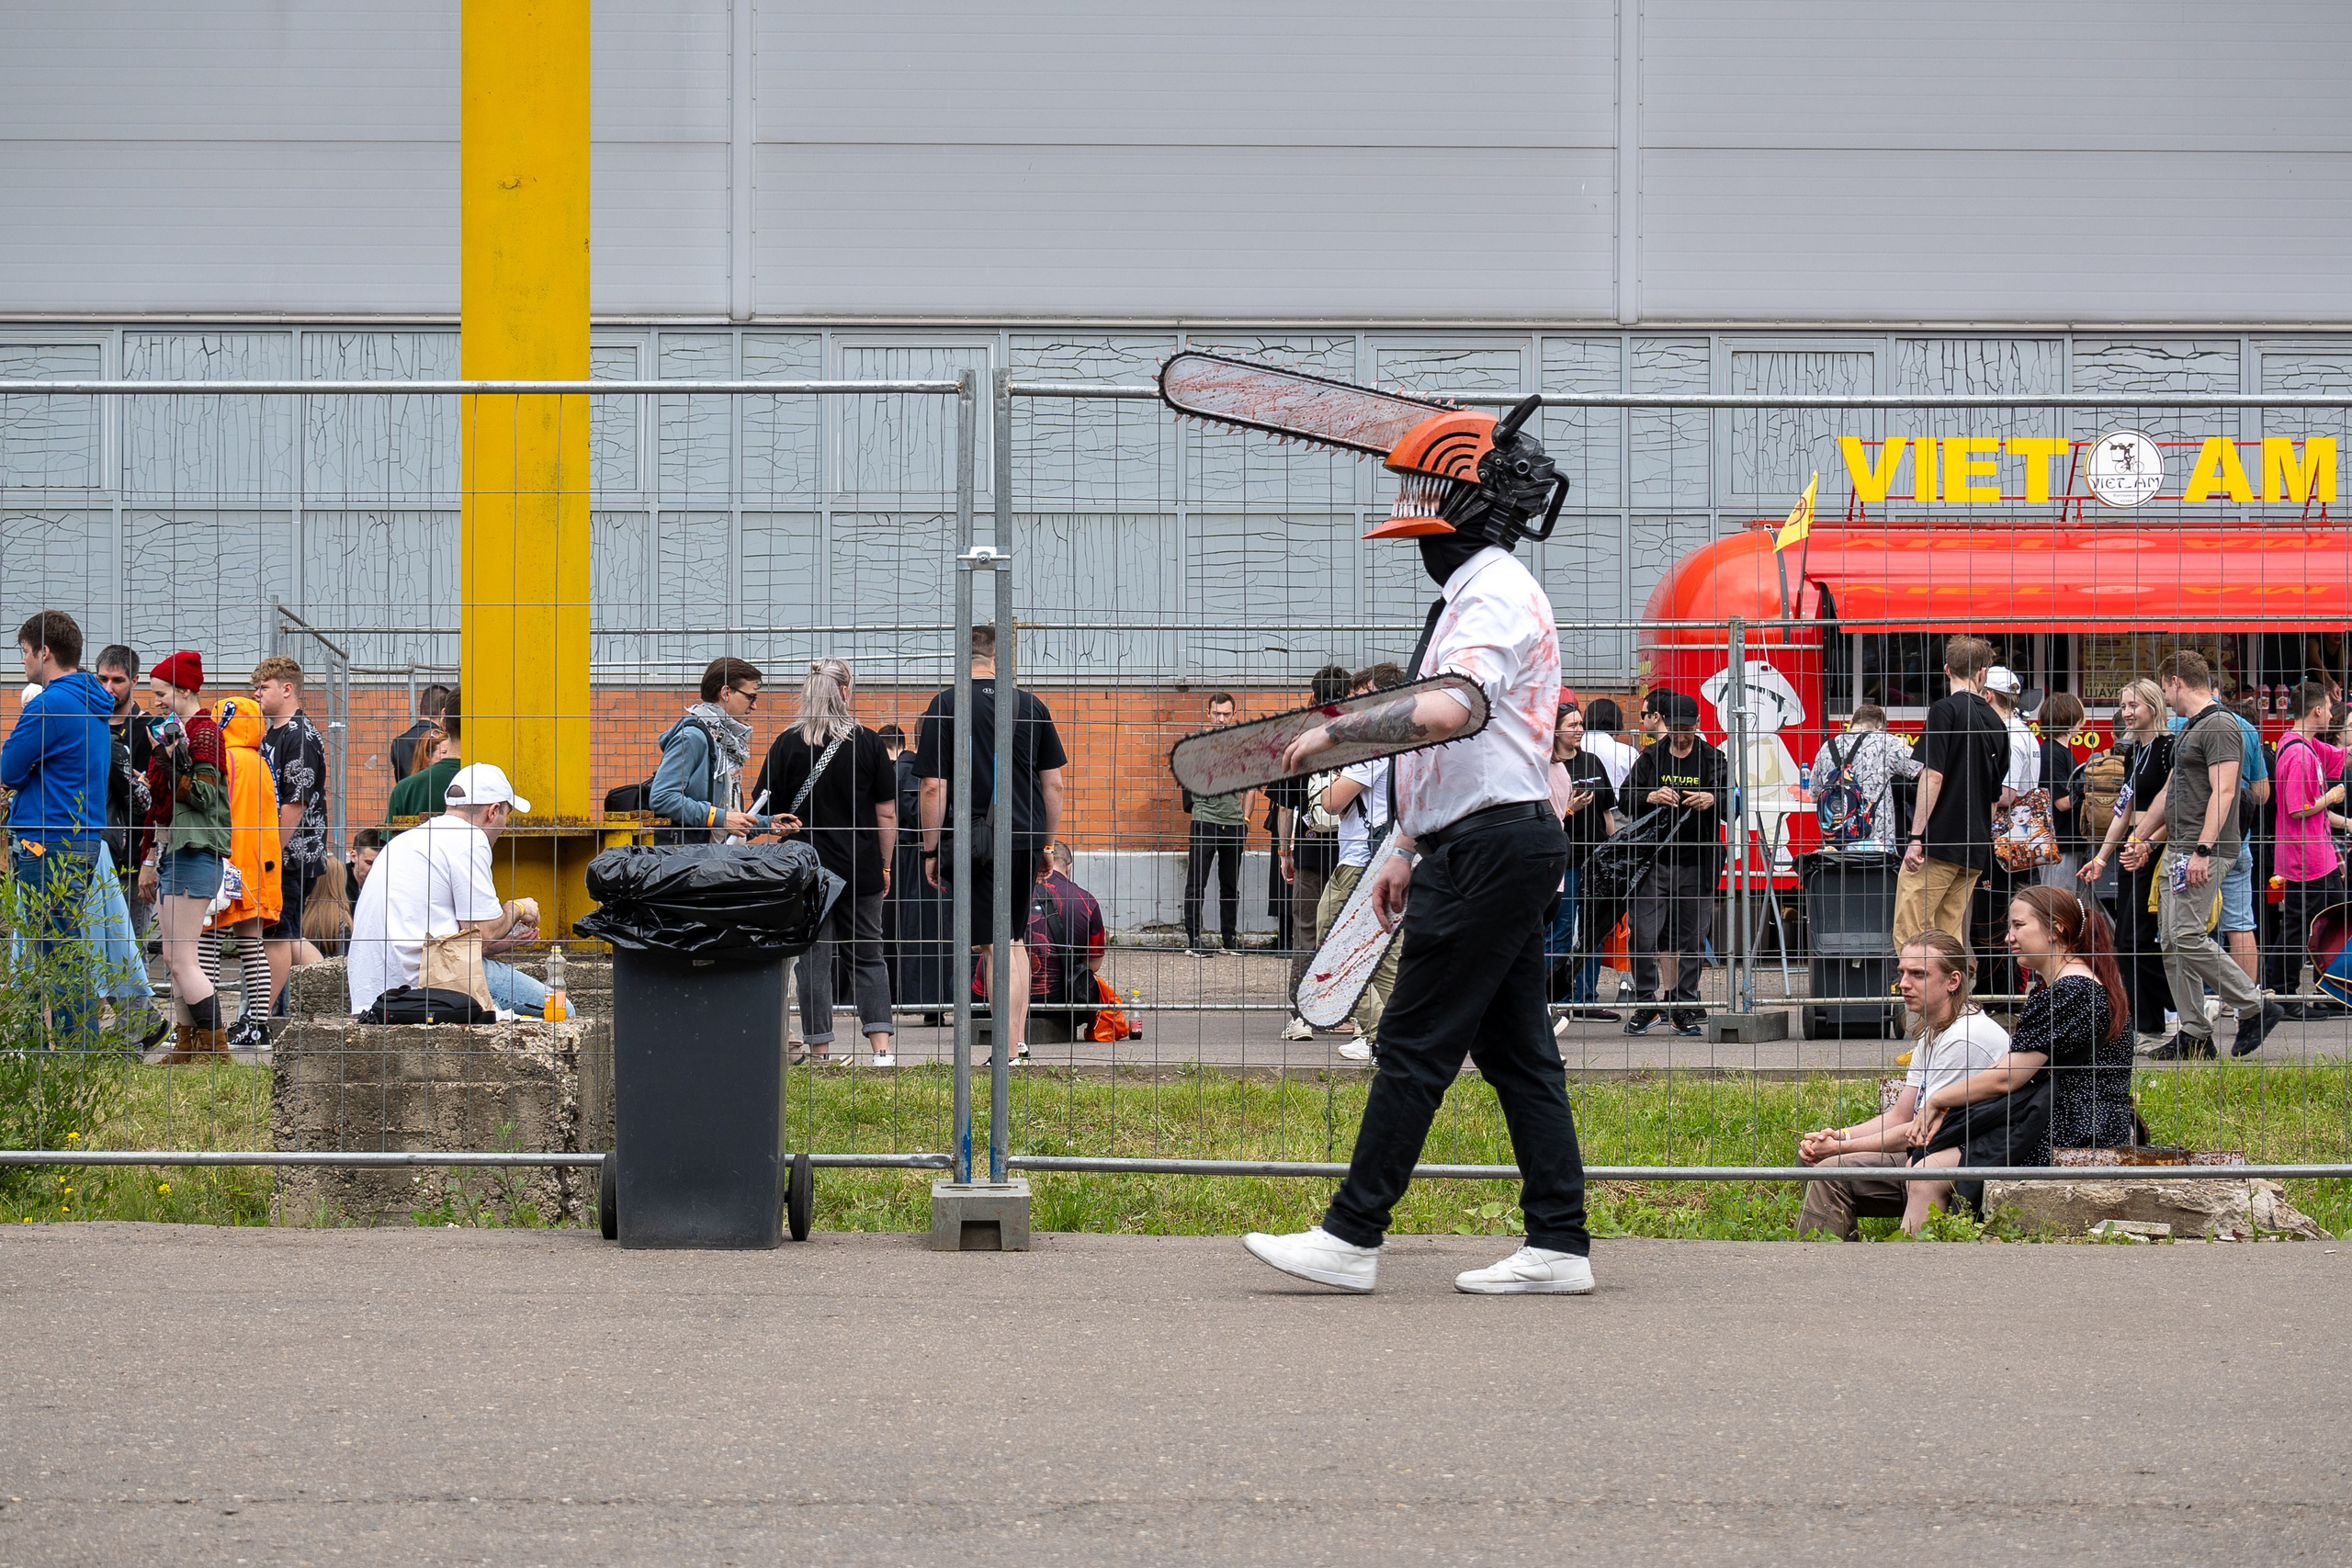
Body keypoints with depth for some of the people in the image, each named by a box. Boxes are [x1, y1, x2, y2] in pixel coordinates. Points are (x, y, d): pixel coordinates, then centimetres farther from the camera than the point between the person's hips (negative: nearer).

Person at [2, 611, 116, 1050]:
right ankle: (86, 1045, 15)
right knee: (71, 952, 14)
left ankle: (73, 1050, -7)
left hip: (49, 845, -9)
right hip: (85, 840, 9)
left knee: (57, 954, -7)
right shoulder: (94, 705, 15)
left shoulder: (50, 705, -15)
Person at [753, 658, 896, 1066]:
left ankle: (821, 1051, 3)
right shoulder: (868, 743, -1)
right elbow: (887, 813, 1)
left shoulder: (787, 744, -2)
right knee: (867, 957, 10)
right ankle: (881, 1048, 1)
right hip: (861, 868, 1)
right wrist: (884, 865, 10)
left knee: (814, 959, 4)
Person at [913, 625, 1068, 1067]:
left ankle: (1010, 1051, -4)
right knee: (1015, 940, 17)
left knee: (995, 947, -2)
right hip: (1026, 840, 4)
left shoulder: (944, 707, -5)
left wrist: (930, 851, -1)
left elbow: (934, 787, -9)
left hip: (976, 844, -4)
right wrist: (1046, 844, 19)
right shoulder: (1031, 705, 6)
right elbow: (1054, 784, 9)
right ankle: (1019, 1041, 18)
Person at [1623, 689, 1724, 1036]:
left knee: (1692, 938, 3)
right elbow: (1626, 797, 4)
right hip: (1654, 860, 0)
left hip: (1698, 863, 0)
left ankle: (1685, 1008, 10)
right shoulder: (1651, 758, 9)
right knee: (1643, 935, -6)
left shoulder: (1712, 759, 7)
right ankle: (1645, 1004, 6)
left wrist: (1712, 800, -20)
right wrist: (1651, 796, -16)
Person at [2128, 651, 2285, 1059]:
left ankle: (2255, 1009, -5)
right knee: (2172, 942, 6)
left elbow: (2223, 793, -20)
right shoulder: (2189, 730, 20)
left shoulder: (2219, 726, -11)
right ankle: (2194, 1034, 9)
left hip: (2204, 852, -10)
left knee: (2188, 937, -16)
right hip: (2176, 850, 10)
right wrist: (2150, 842, 27)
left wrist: (2203, 850, -26)